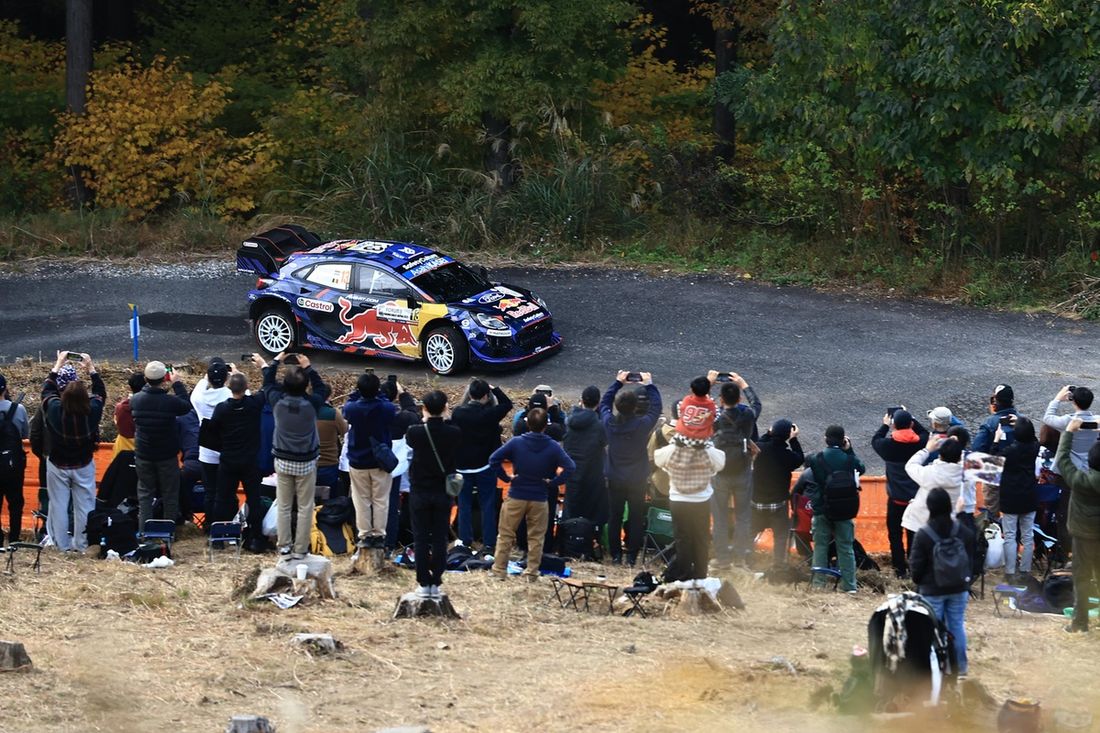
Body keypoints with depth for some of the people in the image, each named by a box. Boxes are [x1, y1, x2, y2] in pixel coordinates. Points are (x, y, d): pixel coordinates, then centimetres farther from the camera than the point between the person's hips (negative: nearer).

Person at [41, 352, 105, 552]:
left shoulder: (54, 410, -23)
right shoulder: (92, 411, -21)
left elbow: (47, 390, -2)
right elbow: (100, 392, 0)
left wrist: (58, 365, 7)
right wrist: (91, 368, 7)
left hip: (58, 466, -1)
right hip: (84, 466, 1)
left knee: (59, 505, 8)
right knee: (84, 504, 9)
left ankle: (62, 545, 12)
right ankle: (82, 544, 14)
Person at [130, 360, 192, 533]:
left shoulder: (136, 400, -13)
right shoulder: (171, 402, -22)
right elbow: (187, 406, -2)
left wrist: (149, 383, 12)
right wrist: (177, 384, 3)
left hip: (143, 455, 2)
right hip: (167, 457, -2)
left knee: (145, 494, 12)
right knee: (170, 495, 12)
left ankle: (143, 531, 9)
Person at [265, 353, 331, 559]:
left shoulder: (277, 401, -12)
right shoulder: (311, 403, -16)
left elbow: (268, 383, 8)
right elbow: (323, 388, 5)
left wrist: (275, 362, 18)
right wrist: (308, 368, 7)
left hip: (283, 461, 2)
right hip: (306, 463, -2)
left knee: (283, 506, 11)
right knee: (305, 507, 5)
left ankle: (284, 546, 13)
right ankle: (300, 549, 5)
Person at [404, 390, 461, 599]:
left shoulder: (415, 432, -15)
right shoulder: (454, 433, -11)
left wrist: (425, 421, 16)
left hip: (420, 491, -1)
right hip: (443, 492, 1)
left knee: (421, 538, 5)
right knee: (440, 539, 7)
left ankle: (423, 583, 4)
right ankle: (436, 583, 6)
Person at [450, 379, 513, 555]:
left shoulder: (458, 413, -8)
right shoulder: (489, 414, -17)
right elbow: (507, 404, -1)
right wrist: (494, 389, 5)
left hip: (463, 466, 2)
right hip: (485, 466, -2)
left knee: (464, 504, 11)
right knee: (488, 505, 5)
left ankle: (465, 542, 13)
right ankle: (488, 544, 4)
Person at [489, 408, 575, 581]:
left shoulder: (516, 443, -7)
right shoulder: (552, 447, -6)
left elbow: (494, 459, -13)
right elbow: (570, 467, -13)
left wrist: (506, 477, -4)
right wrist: (553, 482, -5)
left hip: (516, 496, 0)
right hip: (539, 500, 0)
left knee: (506, 535, 9)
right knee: (536, 537, 11)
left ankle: (499, 569, 10)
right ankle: (532, 572, 11)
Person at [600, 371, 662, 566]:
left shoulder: (610, 423, -13)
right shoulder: (642, 425, -20)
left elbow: (604, 403, 7)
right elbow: (655, 407, -4)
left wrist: (617, 382, 12)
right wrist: (649, 385, 5)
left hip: (615, 480, 2)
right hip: (637, 481, -2)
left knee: (614, 517, 12)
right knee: (636, 518, 7)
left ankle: (615, 554, 16)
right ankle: (632, 555, 9)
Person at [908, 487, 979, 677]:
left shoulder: (923, 535, -18)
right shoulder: (964, 532, -7)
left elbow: (916, 566, -11)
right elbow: (973, 562, 2)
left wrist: (918, 582, 10)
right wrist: (967, 583, 16)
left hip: (932, 590, -3)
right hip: (958, 589, 3)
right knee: (957, 625, 13)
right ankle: (960, 666, 19)